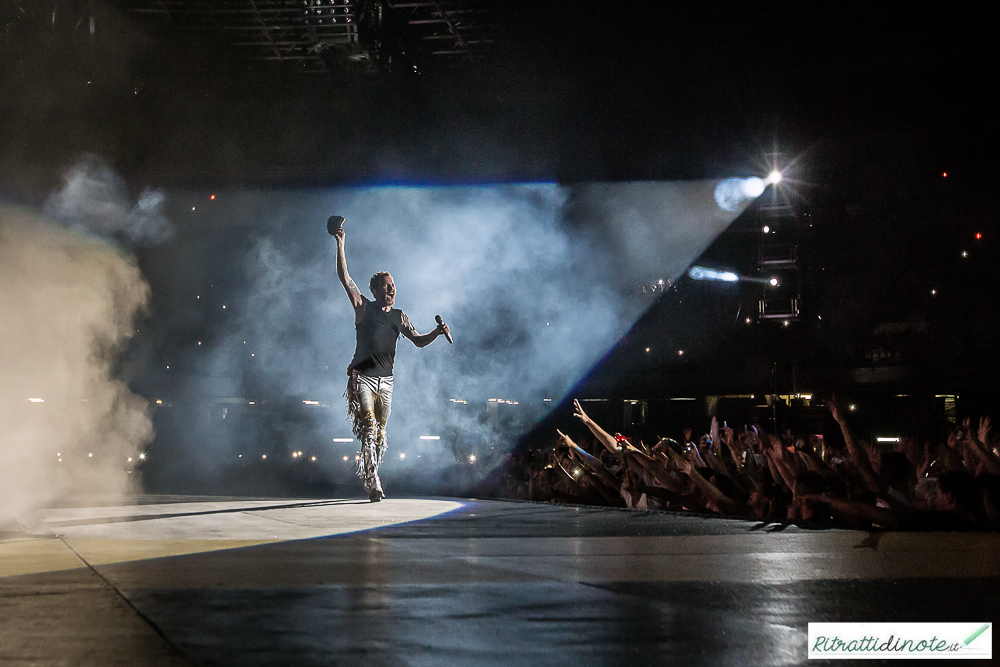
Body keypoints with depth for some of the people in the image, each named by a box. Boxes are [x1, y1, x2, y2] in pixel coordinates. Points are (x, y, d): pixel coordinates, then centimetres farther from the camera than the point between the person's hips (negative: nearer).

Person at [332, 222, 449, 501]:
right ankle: (372, 478, -28)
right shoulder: (364, 308, 4)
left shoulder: (399, 316, 15)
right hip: (362, 376, -5)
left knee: (380, 432, 5)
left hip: (385, 381, 5)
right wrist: (340, 245, -6)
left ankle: (369, 480, 15)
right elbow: (344, 277, -1)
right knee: (368, 423, -21)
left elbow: (418, 341, 12)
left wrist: (437, 332, -8)